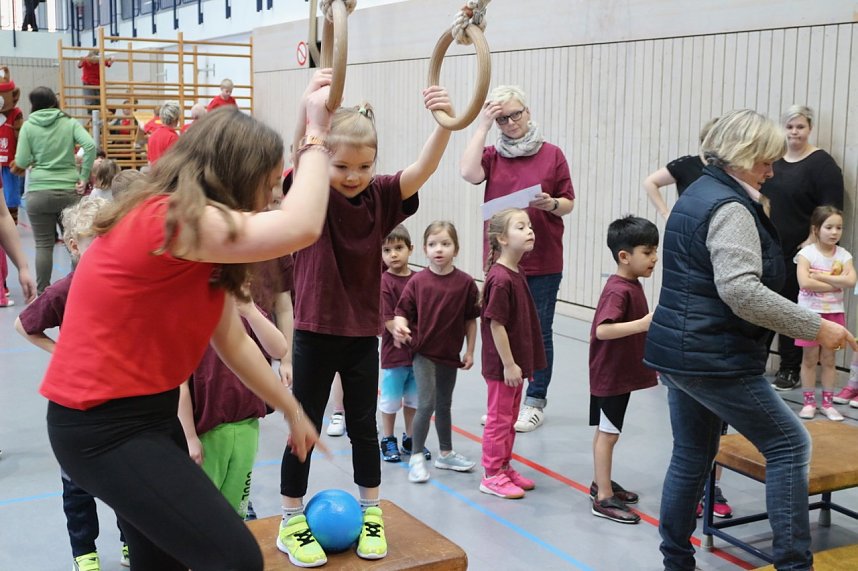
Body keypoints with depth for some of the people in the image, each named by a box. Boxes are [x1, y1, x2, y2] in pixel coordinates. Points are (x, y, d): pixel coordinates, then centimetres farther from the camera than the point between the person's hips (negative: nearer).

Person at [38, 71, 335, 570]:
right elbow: (301, 228, -32)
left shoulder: (199, 232, 8)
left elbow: (233, 341, 11)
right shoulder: (170, 219, -23)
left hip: (150, 411, 10)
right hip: (102, 425, -10)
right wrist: (317, 135, -20)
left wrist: (293, 411, 14)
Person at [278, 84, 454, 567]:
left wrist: (445, 123, -41)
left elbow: (424, 169, -22)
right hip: (315, 332, -2)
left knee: (364, 426, 15)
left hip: (363, 333, 2)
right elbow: (303, 152, -32)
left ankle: (370, 515, 33)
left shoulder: (381, 196, -5)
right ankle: (293, 524, 23)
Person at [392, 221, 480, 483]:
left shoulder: (465, 283, -6)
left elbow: (471, 319, 1)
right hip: (424, 352, -3)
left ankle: (446, 454, 34)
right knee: (426, 404, -11)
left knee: (444, 405, 18)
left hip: (450, 354, 3)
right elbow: (402, 311, -7)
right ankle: (416, 458, 3)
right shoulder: (418, 281, -9)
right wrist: (399, 326, -28)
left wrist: (469, 351, 2)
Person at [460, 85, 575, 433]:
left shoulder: (551, 154, 1)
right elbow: (468, 173, -17)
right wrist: (482, 126, -12)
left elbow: (569, 203, 5)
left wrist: (552, 204, -18)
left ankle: (535, 401, 17)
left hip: (542, 262, -2)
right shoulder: (492, 155, 5)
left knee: (539, 332, 6)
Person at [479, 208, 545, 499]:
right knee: (499, 419, 3)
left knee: (510, 418, 19)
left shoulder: (517, 274, 7)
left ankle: (504, 467, 32)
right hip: (502, 366, -9)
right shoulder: (500, 279, -22)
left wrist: (520, 363, 15)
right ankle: (492, 476, 15)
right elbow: (496, 324, -22)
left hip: (516, 363, 9)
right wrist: (508, 364, -20)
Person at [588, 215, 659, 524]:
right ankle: (604, 499, 6)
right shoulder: (618, 290, -23)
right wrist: (643, 324, -40)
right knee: (608, 434, -1)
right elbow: (603, 329, -34)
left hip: (623, 372, 9)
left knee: (606, 432, 19)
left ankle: (601, 483, 33)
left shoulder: (632, 285, 7)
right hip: (610, 376, -9)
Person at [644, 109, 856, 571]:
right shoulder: (730, 208, -16)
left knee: (691, 456, 15)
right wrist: (815, 327, -22)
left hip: (676, 351, 10)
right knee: (789, 445, -1)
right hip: (714, 359, -10)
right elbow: (741, 290, -26)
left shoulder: (699, 194, 16)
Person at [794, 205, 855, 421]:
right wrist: (836, 284, -17)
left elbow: (850, 281, -15)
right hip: (810, 312, -3)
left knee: (828, 359, 10)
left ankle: (827, 403, 17)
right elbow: (804, 283, -24)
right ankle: (809, 402, 14)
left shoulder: (844, 255, 1)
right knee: (810, 359, 5)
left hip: (834, 313, 3)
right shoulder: (807, 253, -10)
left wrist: (821, 276, -19)